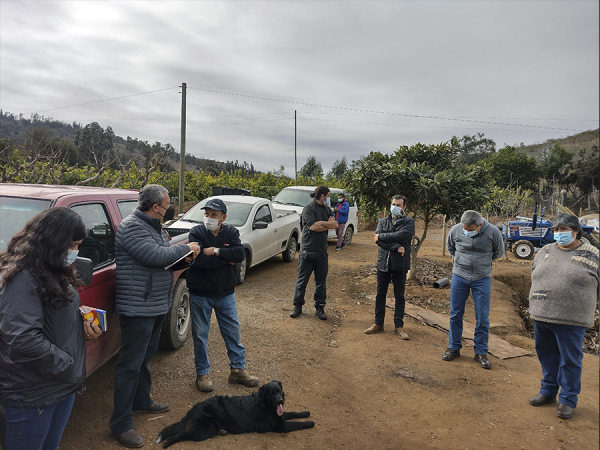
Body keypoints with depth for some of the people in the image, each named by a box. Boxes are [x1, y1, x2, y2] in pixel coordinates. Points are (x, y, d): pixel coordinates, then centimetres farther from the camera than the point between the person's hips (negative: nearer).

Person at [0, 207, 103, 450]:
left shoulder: (57, 272, 7)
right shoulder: (24, 278, -23)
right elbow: (23, 341, -30)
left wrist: (86, 324, -2)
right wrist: (68, 366, -21)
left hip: (64, 385, 8)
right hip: (32, 395, -8)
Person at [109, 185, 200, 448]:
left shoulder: (156, 228, 13)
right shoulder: (132, 227, -18)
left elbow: (166, 262, 18)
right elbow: (156, 256, -30)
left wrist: (185, 259, -3)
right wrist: (186, 248, -16)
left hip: (157, 306, 10)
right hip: (138, 308, -10)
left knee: (145, 357, 23)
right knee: (130, 365, -1)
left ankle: (142, 400, 41)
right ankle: (121, 424, 11)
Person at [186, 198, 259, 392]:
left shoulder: (231, 232, -2)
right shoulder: (196, 233, -11)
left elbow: (240, 254, -18)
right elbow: (198, 260, -25)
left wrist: (216, 251, -25)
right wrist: (227, 259, -19)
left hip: (225, 293, 3)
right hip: (200, 294, -2)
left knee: (233, 331, 11)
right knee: (200, 335, 9)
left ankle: (238, 369, 27)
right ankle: (202, 373, 27)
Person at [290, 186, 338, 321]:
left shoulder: (327, 210, 12)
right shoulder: (309, 208, -8)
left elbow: (335, 225, -1)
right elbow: (312, 226, -19)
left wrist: (320, 223, -13)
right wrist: (327, 224, -7)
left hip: (322, 251, 6)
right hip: (307, 250, -5)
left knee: (321, 281, 10)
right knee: (302, 280, 4)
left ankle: (319, 308, 20)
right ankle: (298, 306, 17)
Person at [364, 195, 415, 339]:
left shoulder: (409, 222, 0)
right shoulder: (382, 221, 10)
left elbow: (401, 235, -19)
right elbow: (378, 239, -7)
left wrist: (381, 236, -11)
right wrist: (396, 247, -18)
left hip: (400, 264, -3)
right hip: (383, 262, 3)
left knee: (399, 296, 7)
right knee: (380, 294, 10)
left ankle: (398, 326, 17)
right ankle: (378, 324, 22)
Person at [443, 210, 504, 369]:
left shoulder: (493, 232, -14)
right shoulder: (455, 230, -11)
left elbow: (498, 252, 7)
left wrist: (482, 261, 9)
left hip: (482, 279, -1)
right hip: (459, 276, 1)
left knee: (482, 318, 2)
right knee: (455, 314, 8)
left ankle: (481, 352, 17)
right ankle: (454, 347, 23)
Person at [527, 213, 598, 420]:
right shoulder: (544, 252, 9)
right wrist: (534, 309, 15)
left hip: (570, 320, -4)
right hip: (541, 317, 5)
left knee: (570, 360, 6)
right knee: (547, 356, 16)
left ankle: (568, 399, 21)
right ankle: (548, 391, 31)